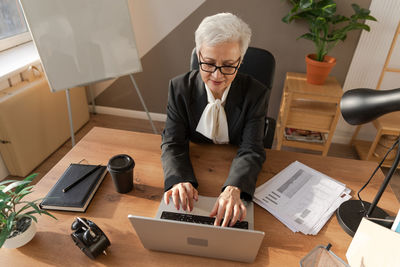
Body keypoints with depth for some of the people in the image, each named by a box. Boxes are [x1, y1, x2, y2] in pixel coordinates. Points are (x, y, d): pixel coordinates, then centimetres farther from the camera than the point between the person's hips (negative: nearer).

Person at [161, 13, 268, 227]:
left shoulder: (256, 94, -13)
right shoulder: (180, 88, -10)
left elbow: (251, 150, -18)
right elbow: (173, 143, -13)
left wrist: (233, 189, -39)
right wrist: (180, 181, -34)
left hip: (235, 179, -1)